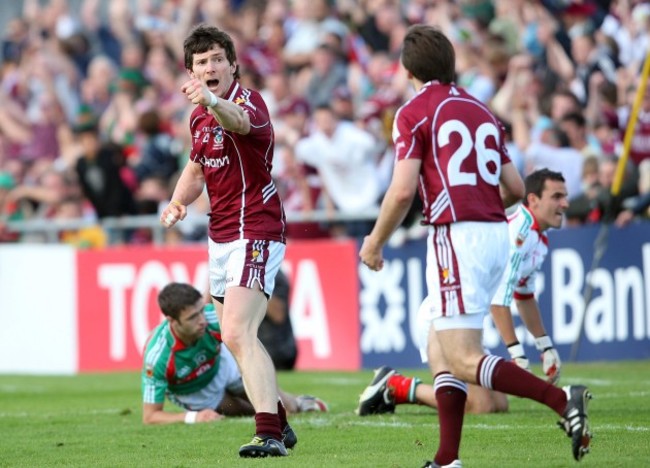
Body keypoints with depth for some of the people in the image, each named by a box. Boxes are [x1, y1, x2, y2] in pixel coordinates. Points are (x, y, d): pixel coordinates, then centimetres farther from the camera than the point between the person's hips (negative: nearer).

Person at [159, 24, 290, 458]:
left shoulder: (249, 101, -16)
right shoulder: (200, 117, 11)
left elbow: (238, 121, -42)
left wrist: (213, 101, -66)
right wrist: (177, 201, 6)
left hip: (255, 234, -10)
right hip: (222, 238, 10)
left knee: (237, 334, -23)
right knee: (236, 336, 19)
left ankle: (269, 435, -30)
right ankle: (277, 419, 35)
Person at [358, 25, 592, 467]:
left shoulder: (414, 114, -3)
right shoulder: (482, 112, 17)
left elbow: (402, 191, -12)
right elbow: (515, 188, 16)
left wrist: (374, 243, 2)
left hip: (457, 236, -8)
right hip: (496, 233, 8)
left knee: (463, 360, -11)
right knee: (440, 348, 16)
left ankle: (561, 399, -27)